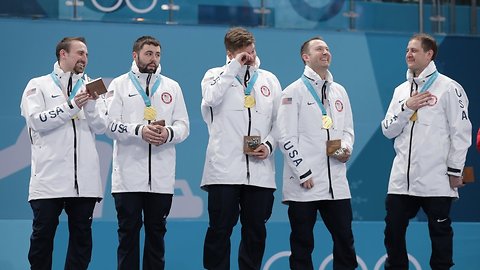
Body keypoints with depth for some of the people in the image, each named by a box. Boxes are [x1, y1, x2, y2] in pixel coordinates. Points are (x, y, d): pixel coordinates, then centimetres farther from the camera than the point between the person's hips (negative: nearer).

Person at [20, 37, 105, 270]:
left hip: (84, 178, 4)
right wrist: (72, 107, -12)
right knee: (43, 233, -2)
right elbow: (37, 121, -7)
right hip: (50, 177, -3)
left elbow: (100, 128, 8)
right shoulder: (38, 86, 8)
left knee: (81, 233, 3)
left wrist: (90, 106, -10)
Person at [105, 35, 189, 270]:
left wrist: (168, 133, -13)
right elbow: (110, 125, -4)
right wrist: (139, 131, -20)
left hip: (162, 177, 3)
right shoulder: (119, 85, 6)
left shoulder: (172, 87, 15)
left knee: (156, 232, 7)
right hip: (128, 175, -3)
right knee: (128, 232, 0)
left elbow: (183, 126, 9)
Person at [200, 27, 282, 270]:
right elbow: (211, 97, -16)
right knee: (220, 229, -3)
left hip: (260, 169, 3)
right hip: (224, 167, -3)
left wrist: (269, 145, -4)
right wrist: (235, 66, -10)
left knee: (255, 230, 5)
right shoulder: (217, 75, 8)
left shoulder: (269, 80, 16)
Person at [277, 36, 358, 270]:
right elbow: (286, 138, -6)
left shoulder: (339, 91, 16)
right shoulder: (294, 91, -1)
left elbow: (347, 128, 22)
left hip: (336, 181, 5)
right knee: (302, 244, 1)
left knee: (344, 239, 4)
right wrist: (303, 173, -13)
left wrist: (346, 148, -2)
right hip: (304, 184, -5)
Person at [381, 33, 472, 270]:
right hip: (402, 178, 5)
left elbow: (461, 132, -6)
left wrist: (455, 170, -8)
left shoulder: (449, 88, -4)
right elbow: (388, 130, 9)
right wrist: (406, 107, -6)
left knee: (440, 231, 2)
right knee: (393, 229, 5)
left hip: (436, 179, -5)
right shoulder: (401, 90, 14)